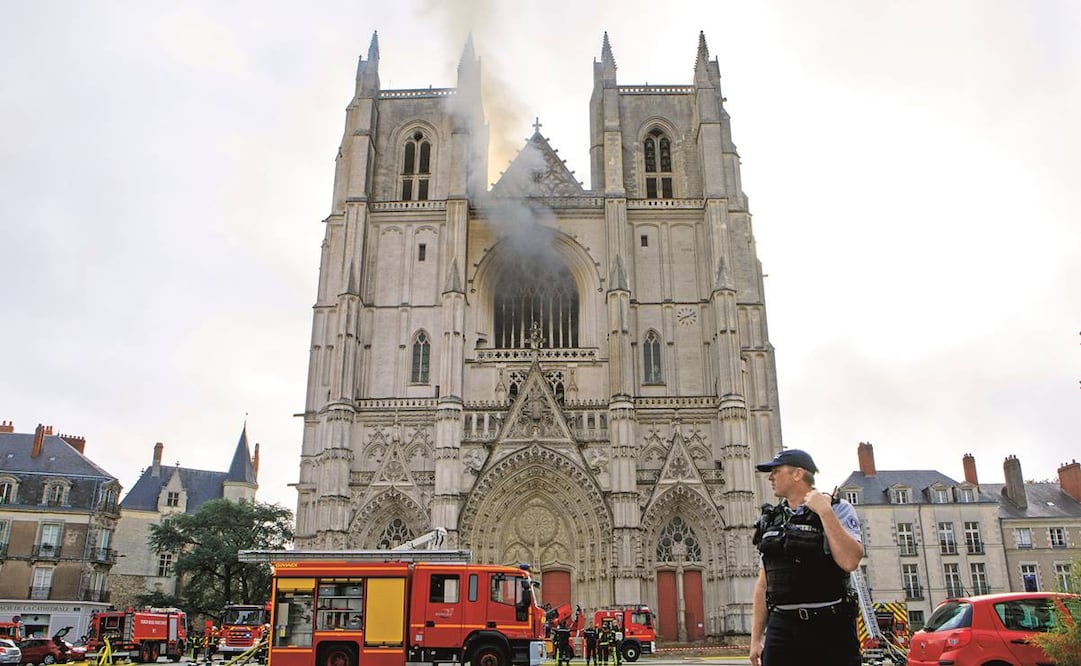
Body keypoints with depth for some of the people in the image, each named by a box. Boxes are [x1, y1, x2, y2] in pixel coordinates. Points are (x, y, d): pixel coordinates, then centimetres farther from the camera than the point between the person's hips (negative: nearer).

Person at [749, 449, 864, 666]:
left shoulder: (838, 509, -1)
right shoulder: (770, 521, 12)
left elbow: (850, 561, -18)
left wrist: (824, 511, -17)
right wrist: (756, 638, 10)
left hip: (829, 627, -4)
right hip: (781, 629, 4)